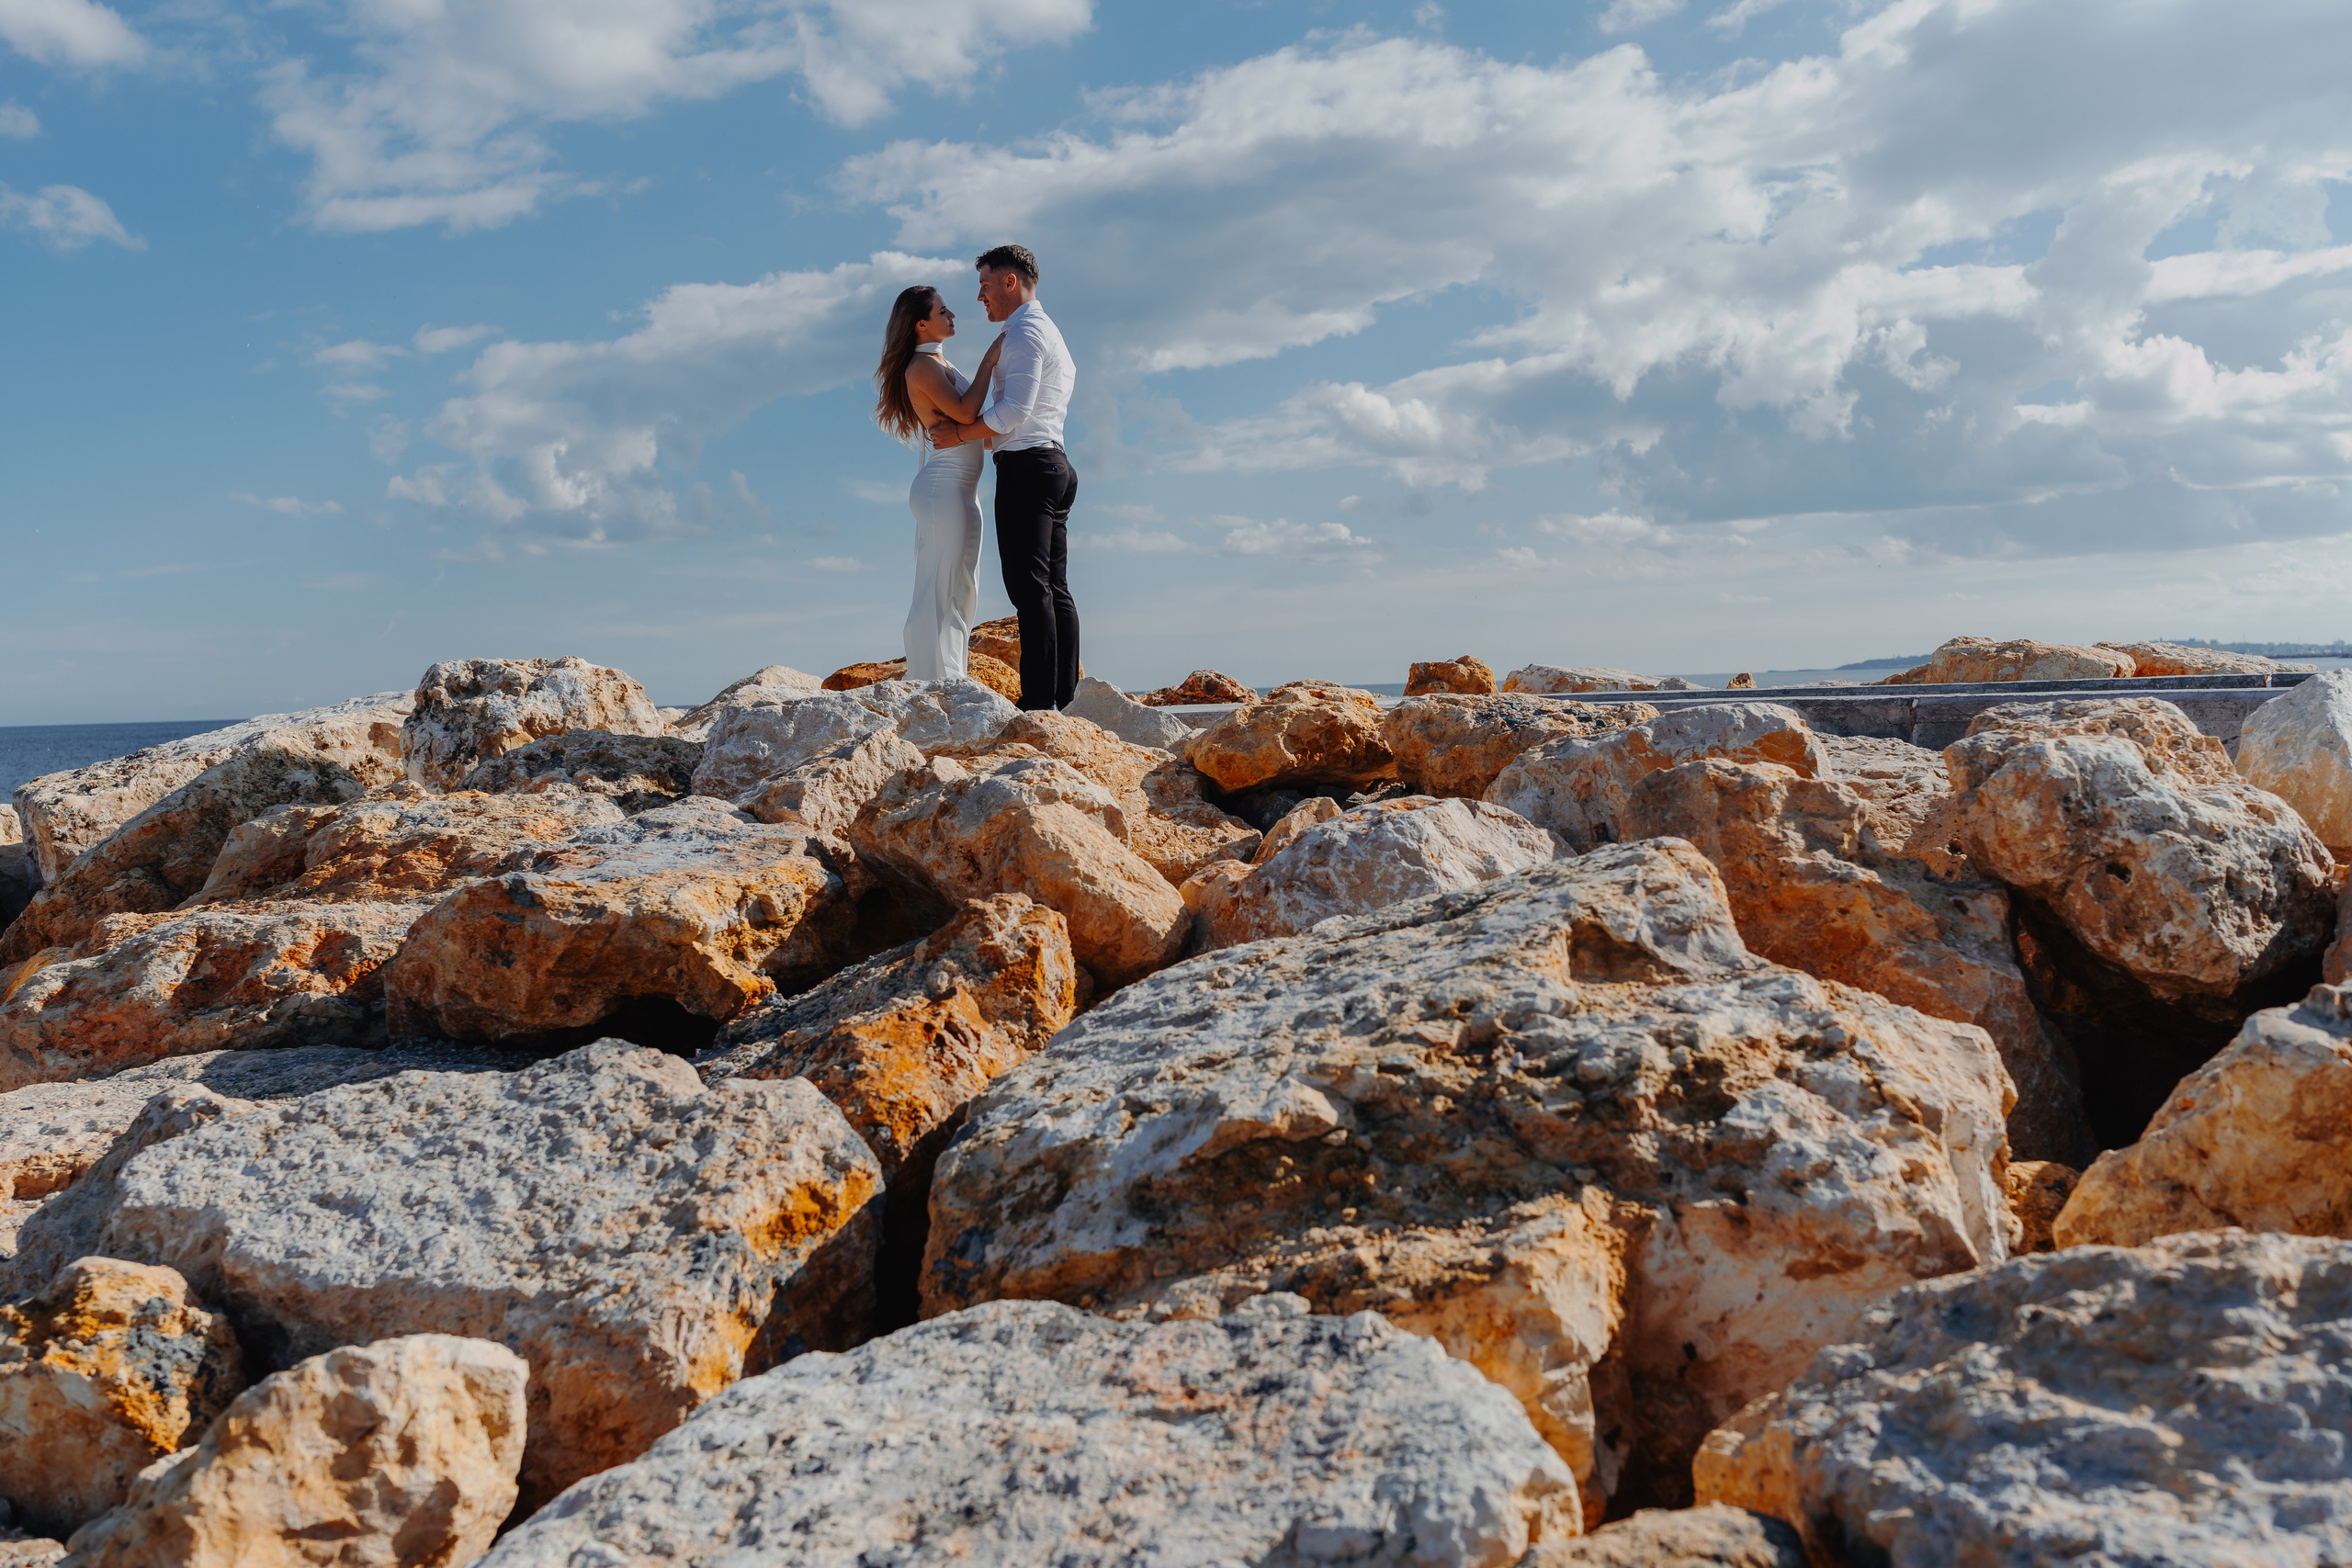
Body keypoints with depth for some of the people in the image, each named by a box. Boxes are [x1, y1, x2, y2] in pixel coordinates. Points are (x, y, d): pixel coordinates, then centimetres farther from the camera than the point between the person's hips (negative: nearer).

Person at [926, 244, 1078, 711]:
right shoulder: (1048, 332, 26)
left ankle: (1039, 702, -18)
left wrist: (959, 433, -5)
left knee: (1030, 586, -14)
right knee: (1055, 588, 5)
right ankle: (1064, 698, 3)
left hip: (1026, 464, -10)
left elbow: (1014, 411, -17)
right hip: (1053, 464, 10)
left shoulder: (1025, 332, -7)